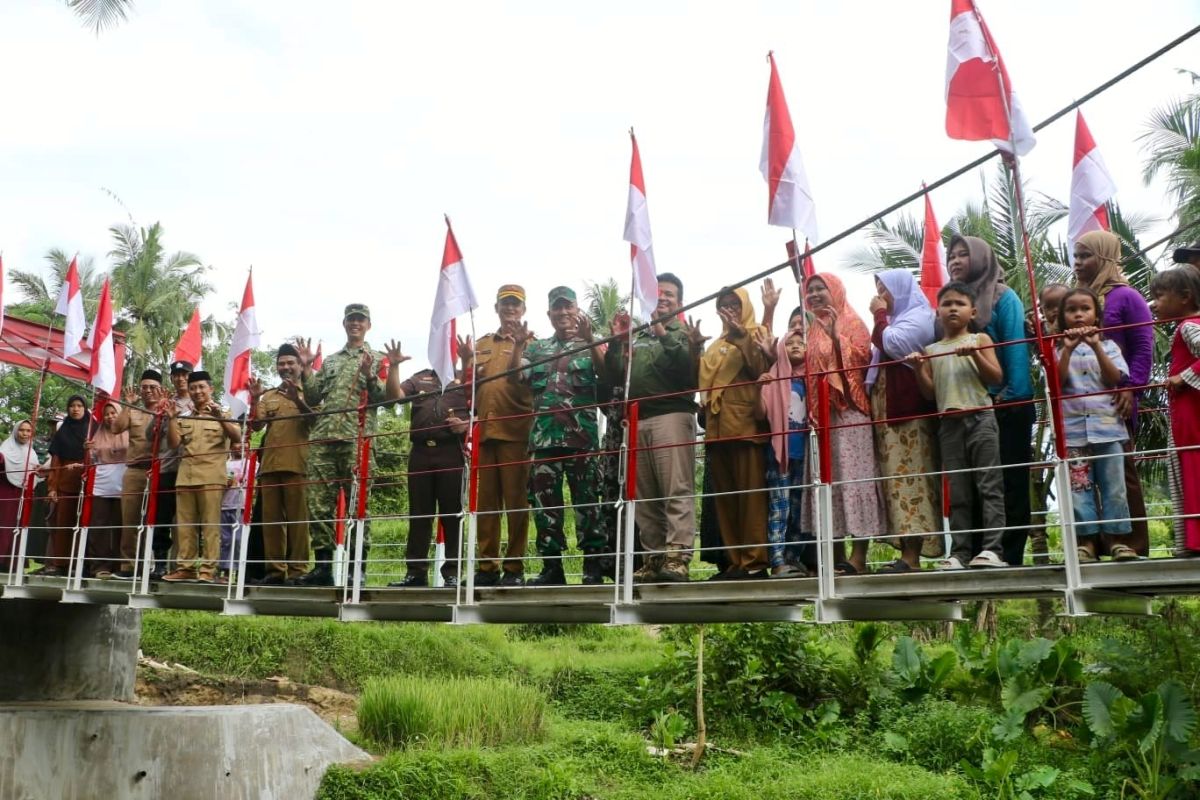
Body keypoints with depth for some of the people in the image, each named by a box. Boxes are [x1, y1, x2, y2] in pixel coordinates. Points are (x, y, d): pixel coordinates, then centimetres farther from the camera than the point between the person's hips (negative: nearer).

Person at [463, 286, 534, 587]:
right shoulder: (481, 344, 21)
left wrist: (518, 346, -18)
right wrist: (468, 366, 3)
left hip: (515, 431, -4)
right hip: (484, 431, 5)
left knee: (515, 500, -3)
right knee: (485, 501, 5)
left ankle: (514, 567, 0)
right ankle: (487, 566, 10)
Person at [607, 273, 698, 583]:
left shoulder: (683, 334, 11)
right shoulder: (636, 338, 25)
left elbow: (687, 367, -9)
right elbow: (615, 375, 16)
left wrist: (663, 333, -13)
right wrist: (616, 341, 6)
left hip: (672, 415, -5)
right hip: (637, 420, 5)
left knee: (677, 491, -12)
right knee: (644, 497, 3)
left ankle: (677, 557, -17)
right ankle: (653, 559, 7)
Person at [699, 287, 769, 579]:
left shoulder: (755, 335, 8)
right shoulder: (715, 345, 26)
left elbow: (761, 368, -9)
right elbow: (703, 379, 23)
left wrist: (741, 337, -14)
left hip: (745, 423, -6)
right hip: (717, 427, 6)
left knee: (750, 492, -9)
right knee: (724, 496, 3)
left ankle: (755, 560, -10)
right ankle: (734, 560, 6)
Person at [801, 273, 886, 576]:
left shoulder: (852, 323, 5)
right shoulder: (810, 330, 21)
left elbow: (861, 357, -10)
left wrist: (836, 336, -14)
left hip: (850, 410, -6)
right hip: (820, 412, 6)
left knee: (854, 475, -9)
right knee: (826, 479, 1)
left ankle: (859, 554, -9)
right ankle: (836, 555, 4)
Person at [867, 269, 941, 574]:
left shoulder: (919, 316, -1)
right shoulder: (898, 320, 27)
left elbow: (890, 345, -15)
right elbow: (881, 354, 30)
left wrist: (880, 316, -1)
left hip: (908, 410, -9)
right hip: (890, 411, 9)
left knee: (909, 476, -14)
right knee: (899, 477, 3)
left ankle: (911, 555, -17)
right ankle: (907, 553, 1)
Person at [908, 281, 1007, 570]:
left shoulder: (980, 340, 8)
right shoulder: (931, 350, 14)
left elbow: (996, 378, -1)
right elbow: (930, 392, 11)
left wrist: (975, 354, -13)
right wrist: (918, 368, -4)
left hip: (980, 417, -3)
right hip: (949, 422, 3)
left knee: (989, 485, -7)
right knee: (957, 492, 4)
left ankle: (992, 549, -8)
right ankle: (960, 553, 5)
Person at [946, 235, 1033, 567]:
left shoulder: (1004, 297, 1)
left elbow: (1016, 348, -7)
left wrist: (1014, 396, -16)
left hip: (1007, 404, -5)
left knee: (1010, 480, -2)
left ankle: (1010, 555, 0)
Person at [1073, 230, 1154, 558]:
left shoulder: (1126, 296, 0)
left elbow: (1143, 348, -7)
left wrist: (1131, 388, -17)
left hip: (1113, 401, -6)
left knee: (1120, 469, -1)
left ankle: (1131, 543, 4)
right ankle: (1094, 541, 11)